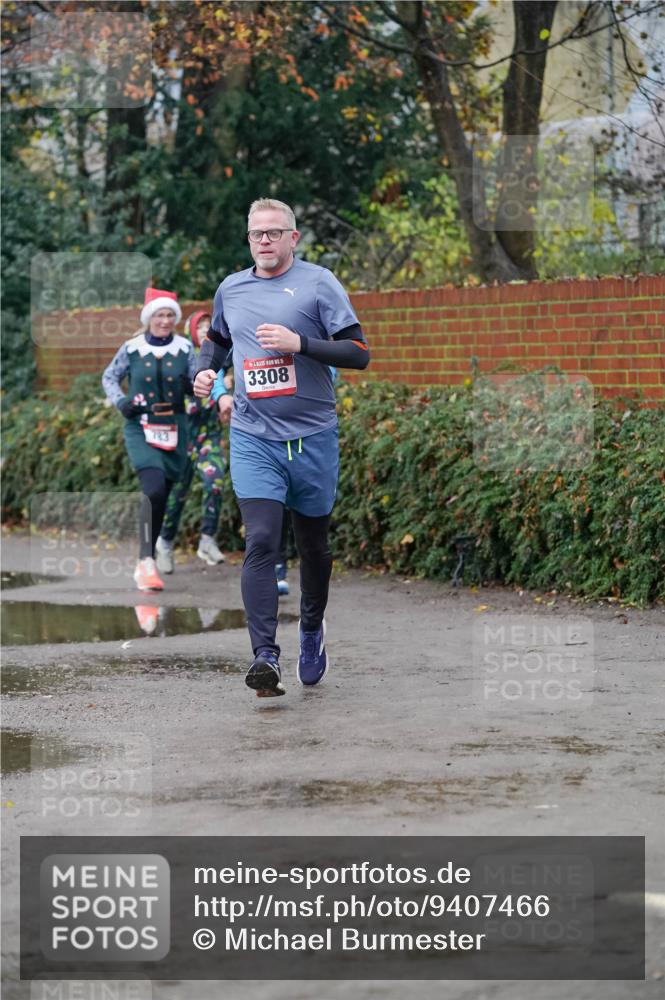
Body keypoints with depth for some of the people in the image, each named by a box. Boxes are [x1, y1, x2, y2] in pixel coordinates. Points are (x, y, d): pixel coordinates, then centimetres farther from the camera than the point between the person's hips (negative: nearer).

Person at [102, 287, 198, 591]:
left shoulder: (184, 348, 3)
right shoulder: (132, 348, -1)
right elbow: (109, 377, 12)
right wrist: (121, 401, -4)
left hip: (174, 429, 3)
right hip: (141, 429, -3)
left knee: (162, 497, 8)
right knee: (154, 489, -22)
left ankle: (145, 562, 21)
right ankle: (146, 561, -20)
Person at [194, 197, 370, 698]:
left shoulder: (319, 283, -3)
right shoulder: (230, 289, 10)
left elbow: (359, 353, -8)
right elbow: (217, 338, 30)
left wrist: (299, 343, -20)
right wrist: (206, 372, 10)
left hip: (313, 436, -1)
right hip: (252, 436, 1)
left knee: (314, 544, 12)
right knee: (261, 543, -15)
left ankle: (312, 626, 38)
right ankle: (265, 656, -21)